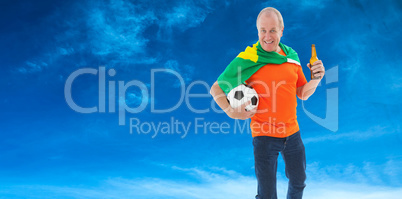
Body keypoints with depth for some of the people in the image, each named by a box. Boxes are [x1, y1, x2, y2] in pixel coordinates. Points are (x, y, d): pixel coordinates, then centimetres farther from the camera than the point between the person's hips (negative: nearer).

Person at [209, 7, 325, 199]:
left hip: (292, 131, 5)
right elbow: (215, 89, -7)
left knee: (298, 182, 23)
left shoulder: (291, 55, 4)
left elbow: (303, 94, 11)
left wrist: (316, 79, -8)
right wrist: (230, 111, -21)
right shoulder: (246, 59, -12)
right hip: (264, 134, -5)